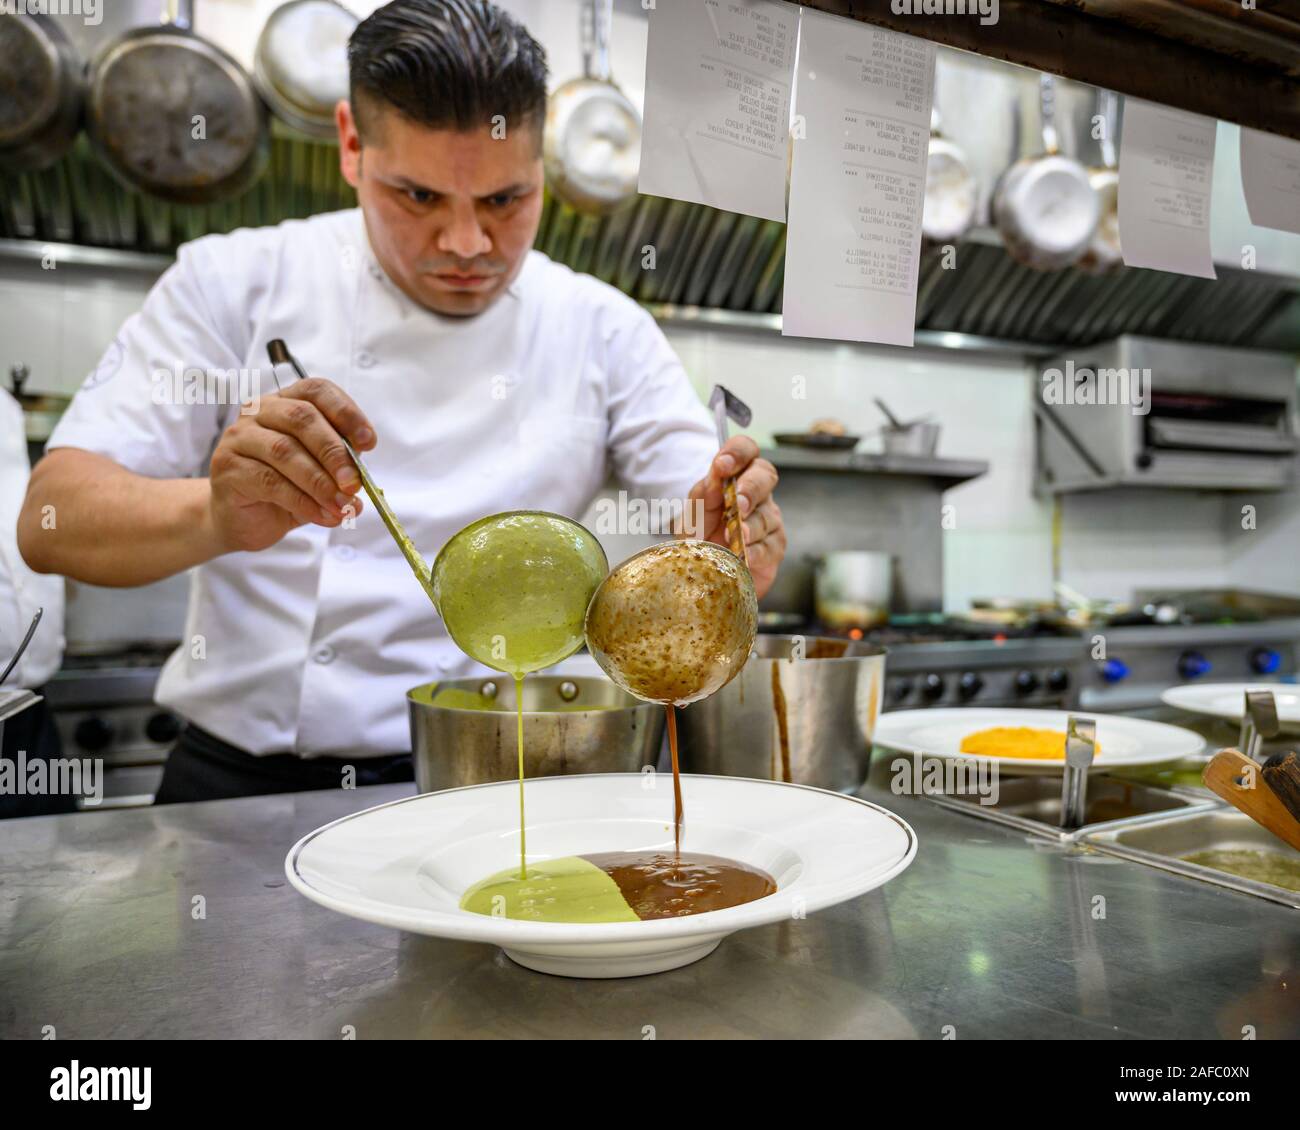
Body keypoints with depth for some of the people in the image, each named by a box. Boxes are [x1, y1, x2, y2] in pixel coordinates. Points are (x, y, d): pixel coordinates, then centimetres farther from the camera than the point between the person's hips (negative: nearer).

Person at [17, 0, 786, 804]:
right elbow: (50, 524, -5)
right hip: (238, 779, 0)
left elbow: (710, 541, 2)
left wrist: (741, 548, -22)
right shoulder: (233, 282, 3)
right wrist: (216, 515, -26)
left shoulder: (601, 330, 6)